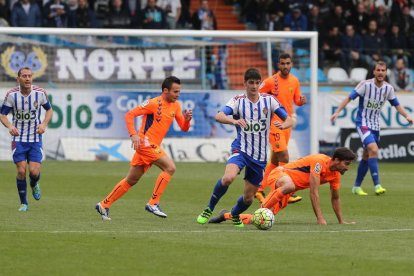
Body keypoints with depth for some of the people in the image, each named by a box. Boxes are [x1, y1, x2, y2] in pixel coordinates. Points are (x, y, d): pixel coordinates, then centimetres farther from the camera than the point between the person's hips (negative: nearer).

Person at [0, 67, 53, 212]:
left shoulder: (40, 93, -7)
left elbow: (49, 109, 10)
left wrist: (44, 124, -9)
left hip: (35, 139, 1)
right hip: (18, 139, 0)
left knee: (34, 171, -11)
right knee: (21, 170, -9)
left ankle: (34, 185, 28)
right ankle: (23, 203, 10)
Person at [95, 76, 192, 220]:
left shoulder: (175, 106, 10)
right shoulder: (154, 103, -13)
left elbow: (184, 128, 12)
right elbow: (129, 115, -12)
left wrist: (187, 119, -10)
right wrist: (133, 134, -23)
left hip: (152, 146, 8)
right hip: (145, 142, -8)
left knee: (131, 180, 13)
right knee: (170, 167, -19)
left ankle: (104, 205, 21)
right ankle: (153, 203, -16)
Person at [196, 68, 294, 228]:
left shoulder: (268, 100, 2)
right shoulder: (238, 101, -4)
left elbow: (289, 120, 1)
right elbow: (219, 116, -21)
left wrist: (283, 125, -24)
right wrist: (234, 121, -42)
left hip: (260, 155, 3)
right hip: (241, 149, -3)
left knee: (249, 197, 7)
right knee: (228, 178, -32)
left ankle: (234, 215, 40)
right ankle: (209, 210, -12)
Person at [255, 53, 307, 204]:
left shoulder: (295, 81, 7)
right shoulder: (270, 81, -10)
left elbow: (297, 100, 15)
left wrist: (302, 100, -7)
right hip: (274, 123, -6)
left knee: (275, 160, 11)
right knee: (284, 157, -13)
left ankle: (260, 190, 20)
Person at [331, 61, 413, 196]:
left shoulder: (388, 88, 0)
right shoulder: (365, 84, -15)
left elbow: (397, 105, 11)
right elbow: (349, 98, -13)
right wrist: (337, 112, -22)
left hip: (375, 126, 6)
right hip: (363, 123, -6)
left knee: (366, 156, 11)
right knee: (373, 149, -24)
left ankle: (356, 187, 23)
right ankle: (377, 185, -26)